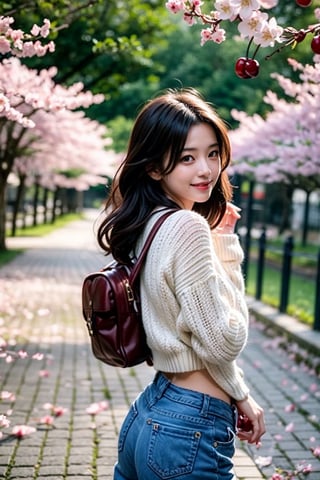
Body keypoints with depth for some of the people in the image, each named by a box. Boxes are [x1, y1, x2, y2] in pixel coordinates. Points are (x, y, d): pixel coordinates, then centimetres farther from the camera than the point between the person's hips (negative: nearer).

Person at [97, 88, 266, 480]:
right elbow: (223, 341, -18)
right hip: (191, 430, -9)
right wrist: (226, 246, -10)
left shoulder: (148, 224, 6)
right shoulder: (188, 227, -20)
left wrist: (218, 242, 8)